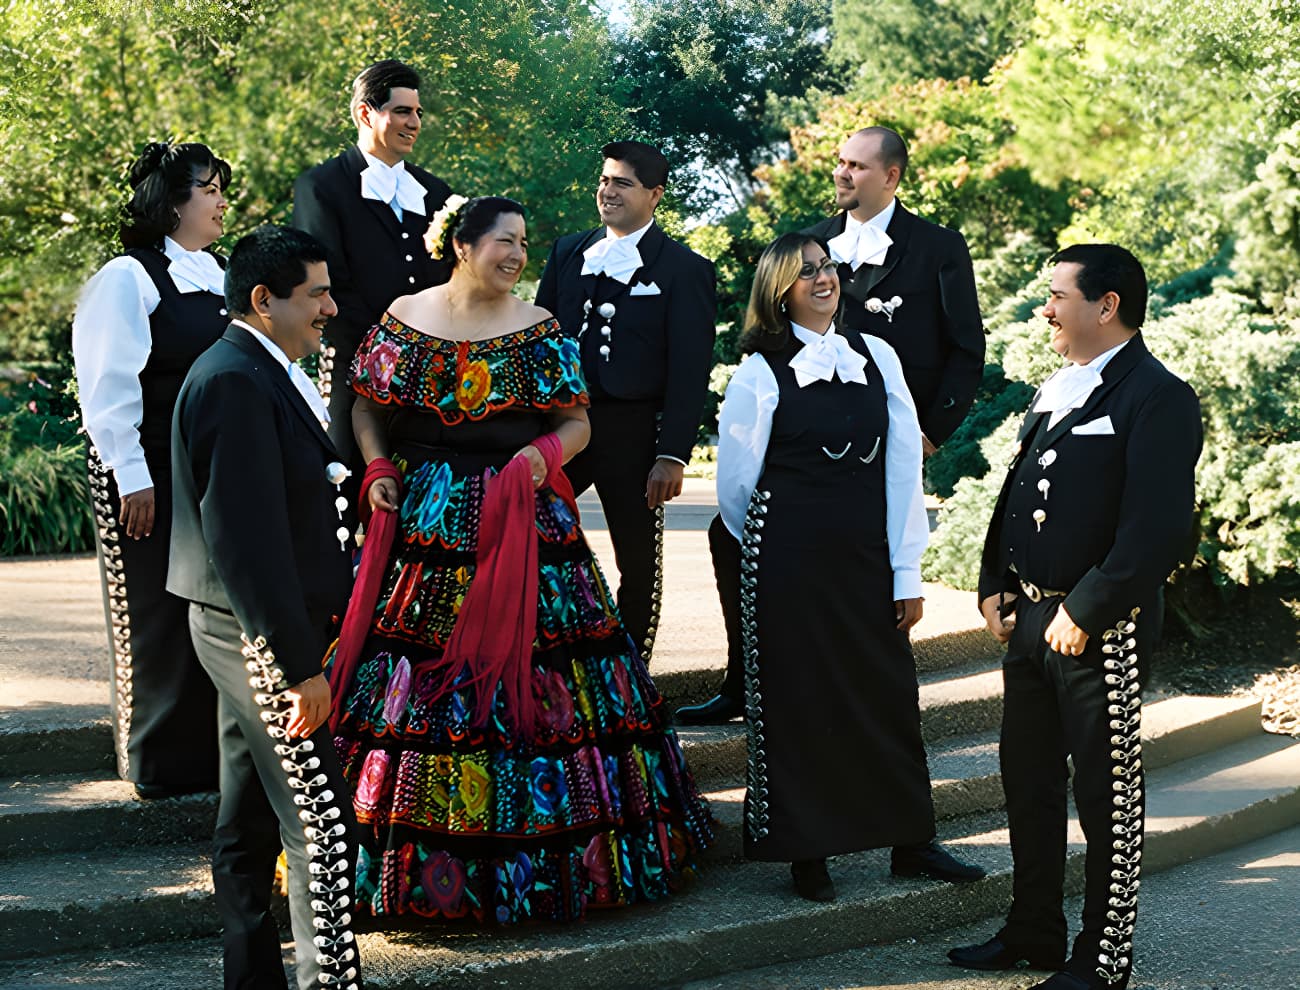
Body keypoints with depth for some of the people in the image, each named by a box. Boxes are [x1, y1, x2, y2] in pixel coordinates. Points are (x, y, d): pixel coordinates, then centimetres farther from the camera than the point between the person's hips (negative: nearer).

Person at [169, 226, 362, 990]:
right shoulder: (235, 381, -19)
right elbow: (247, 533, -24)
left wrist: (298, 643, 17)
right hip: (257, 633, -10)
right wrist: (299, 661, -23)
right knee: (322, 820, -9)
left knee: (250, 823, 14)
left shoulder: (267, 375, 14)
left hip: (258, 633, 10)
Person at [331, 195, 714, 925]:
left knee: (527, 677, -3)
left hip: (523, 522, 0)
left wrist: (548, 453, -16)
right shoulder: (404, 321, 4)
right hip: (422, 521, 0)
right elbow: (367, 405, 12)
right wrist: (379, 467, -4)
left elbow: (577, 421, 4)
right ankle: (418, 853, 11)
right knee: (414, 689, -1)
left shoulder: (541, 331, 3)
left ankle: (527, 855, 8)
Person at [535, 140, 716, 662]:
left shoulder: (685, 269, -3)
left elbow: (690, 371, -7)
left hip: (633, 433, -4)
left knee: (639, 565, 5)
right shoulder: (568, 252, 11)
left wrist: (673, 455, -14)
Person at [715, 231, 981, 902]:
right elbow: (734, 483, 1)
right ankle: (806, 854, 15)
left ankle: (910, 840, 23)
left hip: (867, 552, 4)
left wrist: (907, 569, 0)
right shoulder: (762, 372, -6)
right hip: (789, 562, -3)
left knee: (890, 691, 9)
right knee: (798, 697, 3)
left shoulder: (876, 357, 5)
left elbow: (903, 465, 3)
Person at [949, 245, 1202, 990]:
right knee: (1029, 780, 16)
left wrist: (1085, 613, -19)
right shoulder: (1056, 391, 14)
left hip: (1100, 628, -8)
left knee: (1108, 794, 2)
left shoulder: (1156, 397, -13)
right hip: (1031, 619, 9)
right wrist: (997, 585, 9)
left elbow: (1160, 529, -20)